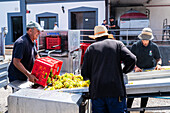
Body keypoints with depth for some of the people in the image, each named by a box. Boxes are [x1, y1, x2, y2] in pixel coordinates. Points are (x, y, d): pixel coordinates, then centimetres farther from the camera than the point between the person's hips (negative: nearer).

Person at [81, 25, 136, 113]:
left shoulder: (91, 48, 9)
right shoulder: (117, 44, 8)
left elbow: (85, 73, 8)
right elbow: (131, 59, -3)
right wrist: (124, 71, 15)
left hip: (96, 91, 1)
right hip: (115, 89, -1)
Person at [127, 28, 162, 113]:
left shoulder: (154, 47, -1)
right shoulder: (135, 46, -5)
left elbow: (158, 58, 9)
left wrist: (158, 64, -13)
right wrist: (135, 67, -21)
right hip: (137, 71, -1)